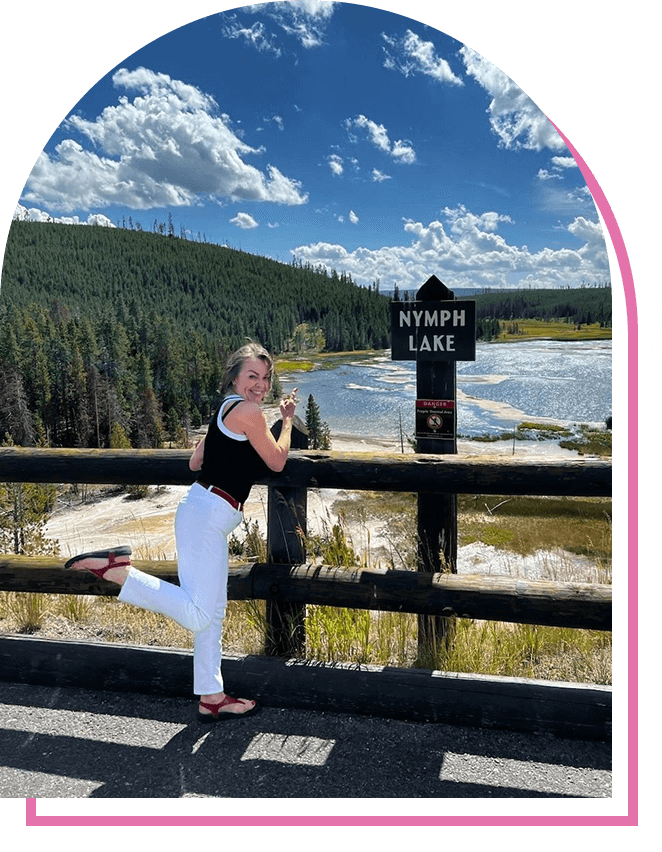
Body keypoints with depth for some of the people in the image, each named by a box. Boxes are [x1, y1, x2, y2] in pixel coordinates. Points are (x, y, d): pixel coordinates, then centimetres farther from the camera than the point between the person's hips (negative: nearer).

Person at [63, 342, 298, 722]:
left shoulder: (225, 409, 18)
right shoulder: (248, 411, -10)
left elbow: (195, 462, 23)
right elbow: (277, 462, -2)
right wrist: (288, 420, 11)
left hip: (205, 513, 11)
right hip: (208, 515, -11)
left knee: (213, 613, 14)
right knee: (197, 614, -16)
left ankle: (212, 698, 23)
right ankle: (114, 568, -13)